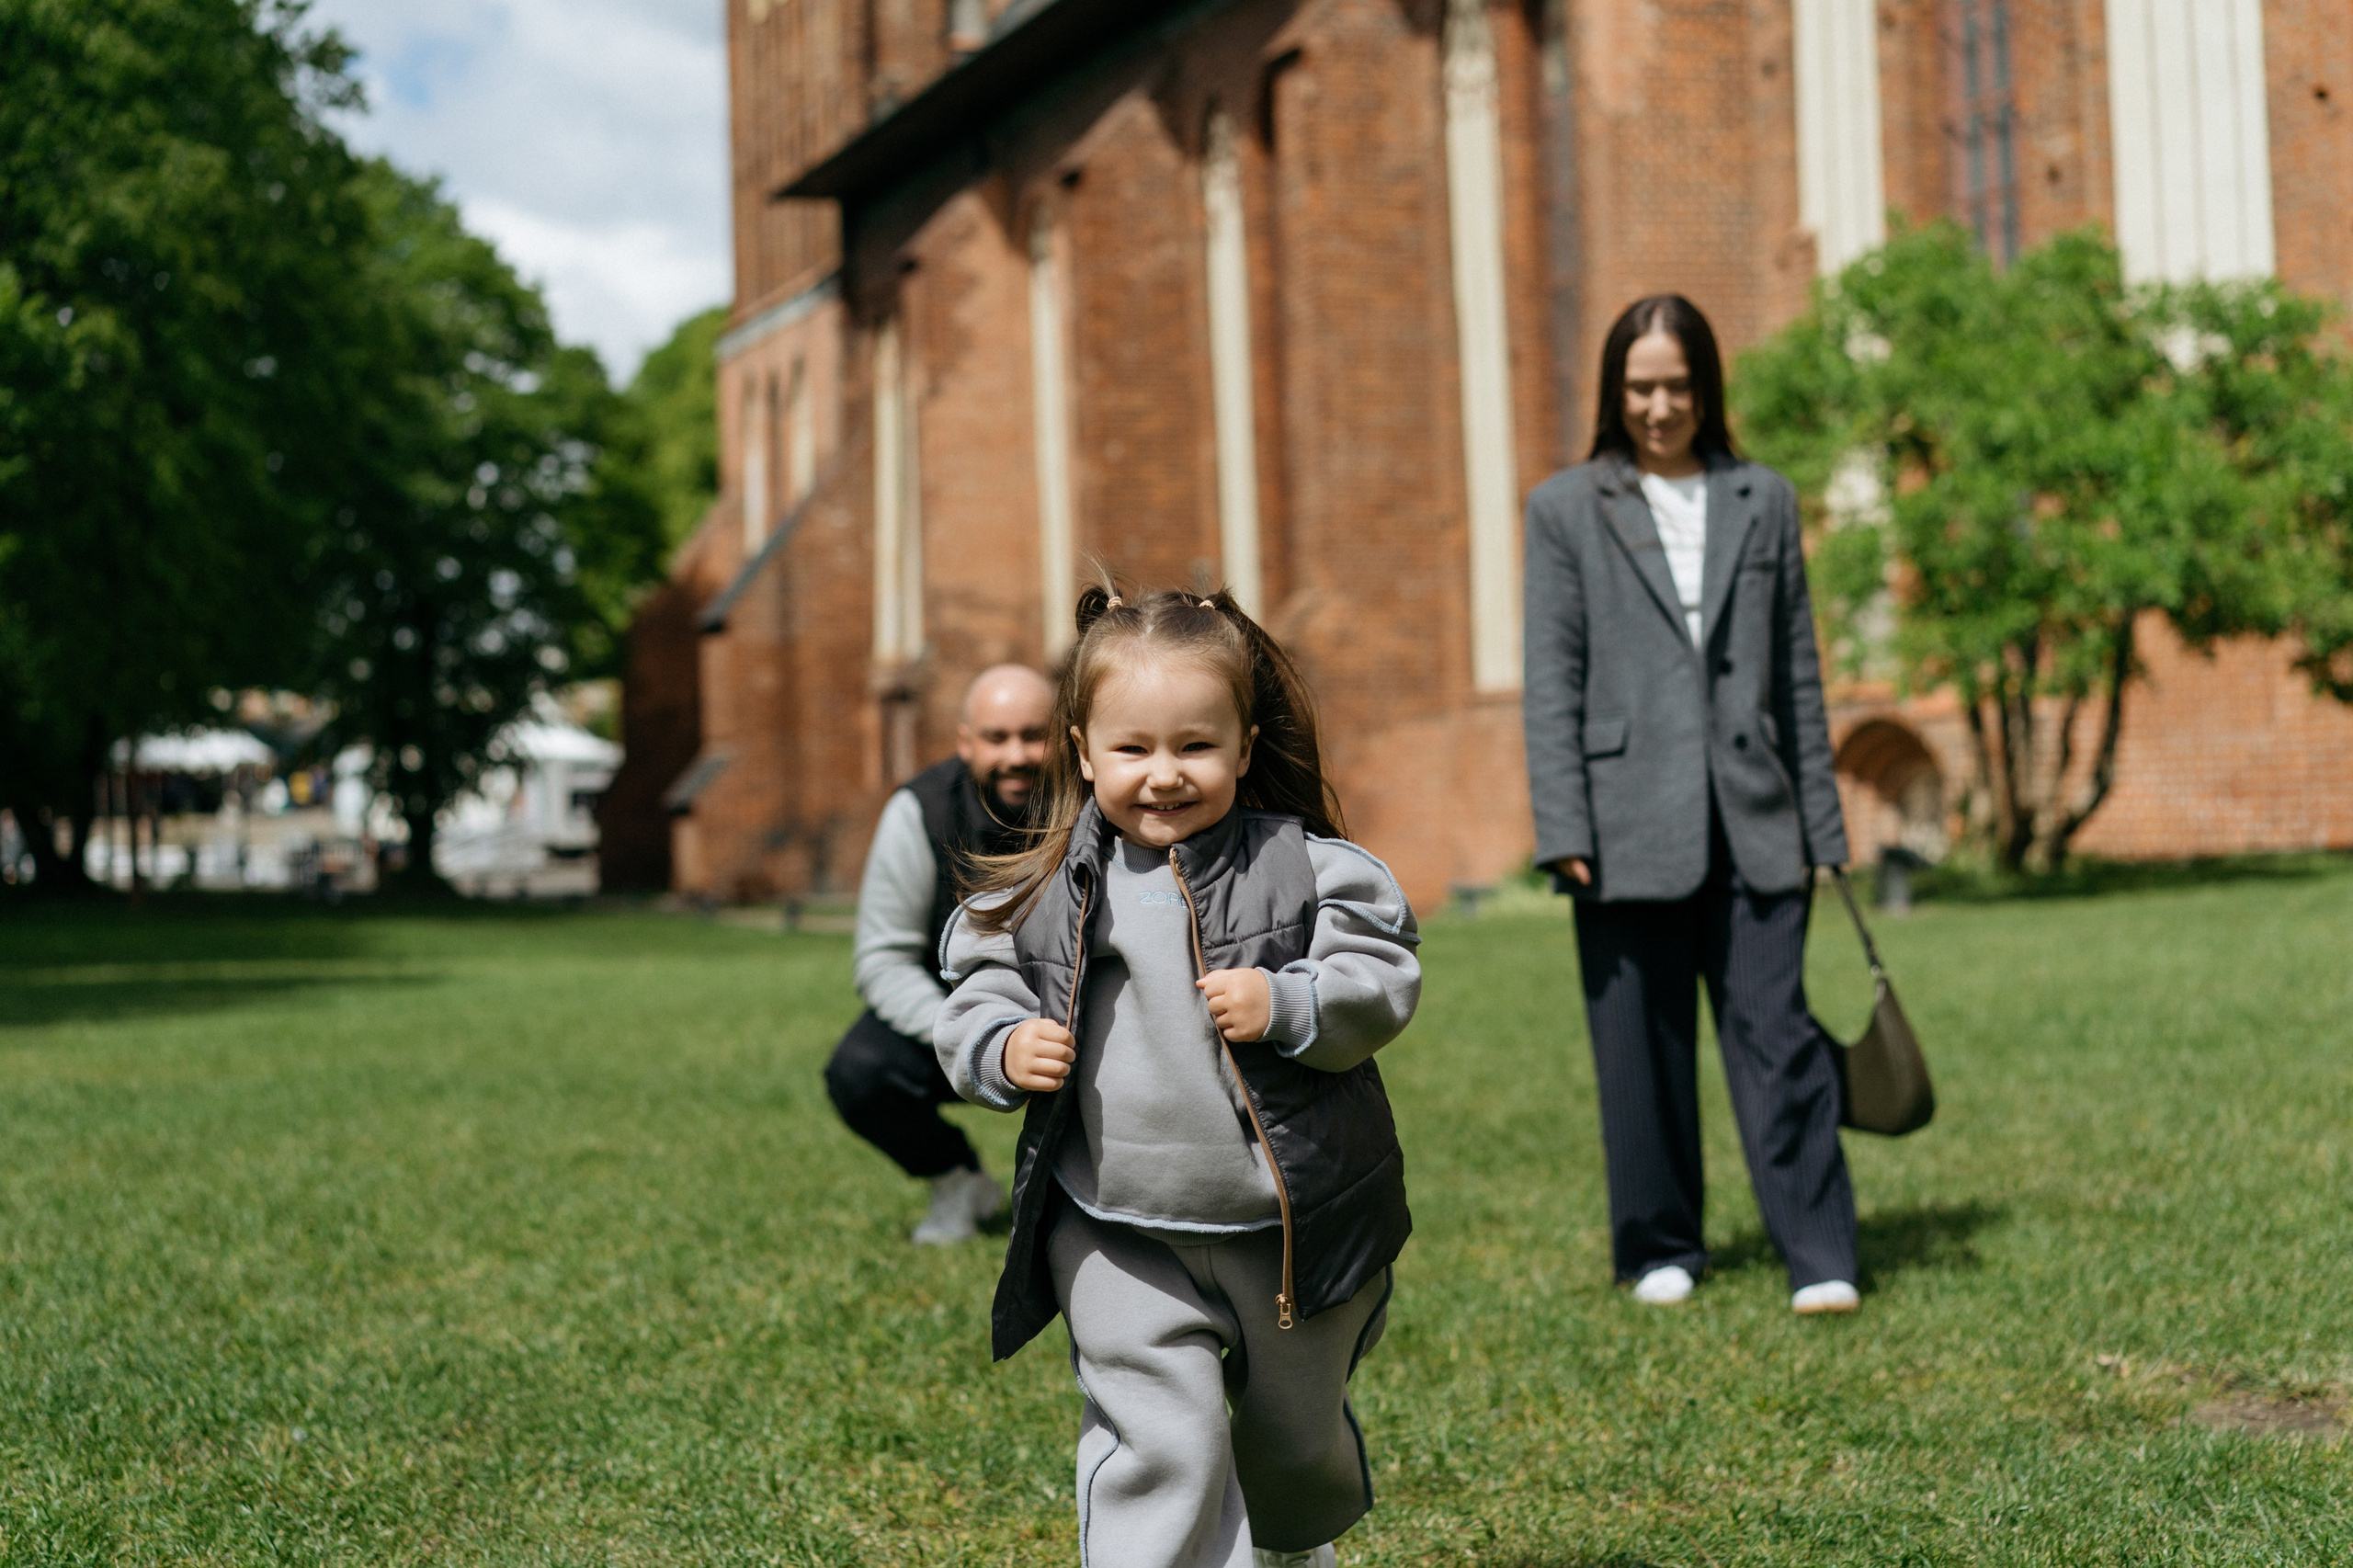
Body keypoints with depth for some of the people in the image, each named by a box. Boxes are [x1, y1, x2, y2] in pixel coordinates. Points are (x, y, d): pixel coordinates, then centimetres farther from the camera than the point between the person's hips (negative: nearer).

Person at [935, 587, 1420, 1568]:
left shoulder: (1303, 867, -7)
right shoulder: (1044, 894, -3)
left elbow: (1384, 982, -9)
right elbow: (979, 995, 6)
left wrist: (1288, 1006, -25)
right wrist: (1001, 1051, -15)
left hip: (1291, 1225, 1)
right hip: (1118, 1237, 0)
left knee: (1295, 1432, 22)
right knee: (1159, 1443, -11)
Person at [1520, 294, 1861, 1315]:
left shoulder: (1763, 502, 12)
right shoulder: (1566, 510, 6)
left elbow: (1798, 674, 12)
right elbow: (1551, 682, 1)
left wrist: (1819, 825, 9)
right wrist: (1563, 831, -7)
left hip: (1752, 823, 1)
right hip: (1630, 827, -1)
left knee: (1776, 1030, -4)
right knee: (1643, 1047, 5)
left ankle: (1820, 1257, 1)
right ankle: (1658, 1250, 19)